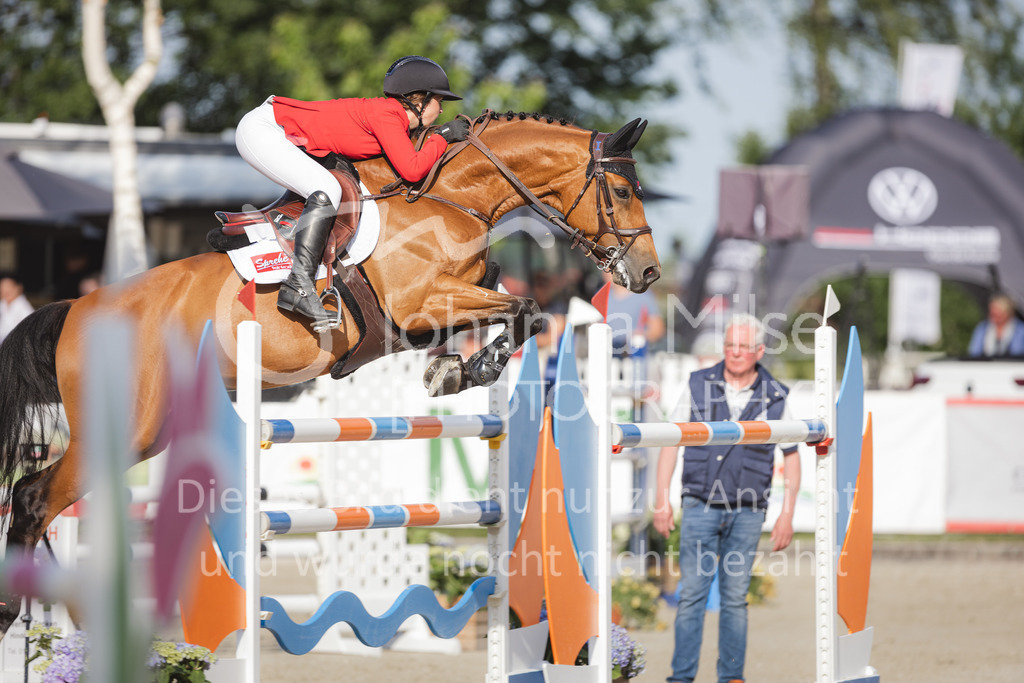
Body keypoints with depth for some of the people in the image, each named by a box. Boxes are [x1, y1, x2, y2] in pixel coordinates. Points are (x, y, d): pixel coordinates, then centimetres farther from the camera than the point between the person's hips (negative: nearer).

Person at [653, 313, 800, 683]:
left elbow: (791, 457, 9)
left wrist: (787, 514, 2)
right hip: (700, 507, 0)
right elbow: (672, 442, 5)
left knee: (735, 597, 4)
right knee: (691, 593, -4)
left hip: (746, 513, 0)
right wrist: (661, 499, -1)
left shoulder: (774, 398, 1)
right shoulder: (699, 385, 1)